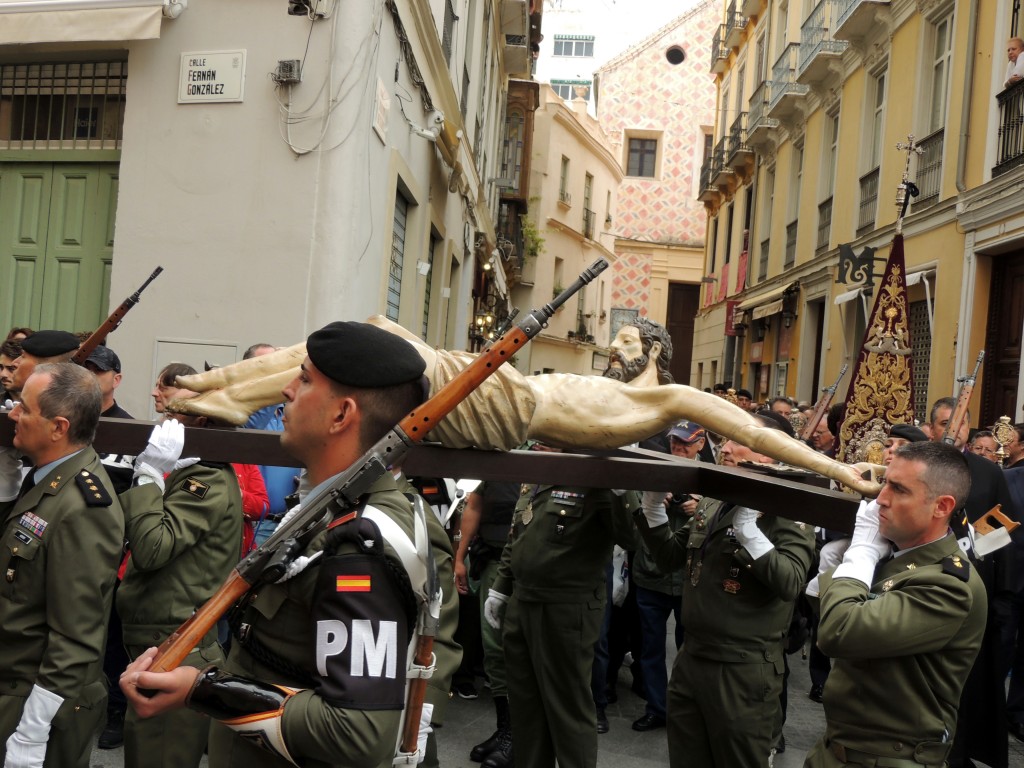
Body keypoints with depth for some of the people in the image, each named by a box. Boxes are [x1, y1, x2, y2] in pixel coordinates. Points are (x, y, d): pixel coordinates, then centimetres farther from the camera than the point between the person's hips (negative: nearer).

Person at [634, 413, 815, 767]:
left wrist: (748, 528, -32)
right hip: (691, 658, 7)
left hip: (744, 670, -7)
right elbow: (669, 557, 14)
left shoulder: (787, 513, -13)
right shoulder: (711, 502, 9)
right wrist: (653, 503, 2)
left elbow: (790, 584, -26)